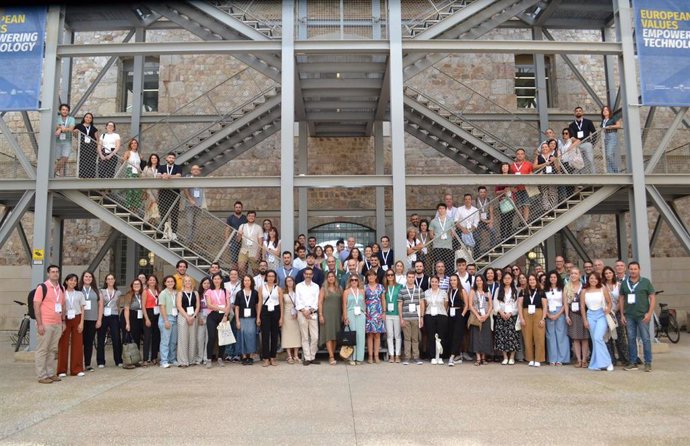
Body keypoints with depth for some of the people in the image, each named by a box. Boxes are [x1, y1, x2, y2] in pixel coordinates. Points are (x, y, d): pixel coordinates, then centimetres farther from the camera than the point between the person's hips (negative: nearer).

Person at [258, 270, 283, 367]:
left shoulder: (278, 289, 6)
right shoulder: (262, 288, 7)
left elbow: (281, 304, 5)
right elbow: (260, 303, 6)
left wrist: (281, 317, -1)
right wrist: (258, 317, 1)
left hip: (275, 312, 1)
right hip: (265, 312, 0)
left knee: (275, 335, 4)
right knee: (265, 335, -4)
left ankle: (273, 357, 15)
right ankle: (266, 358, 3)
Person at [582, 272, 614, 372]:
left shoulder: (603, 289, 0)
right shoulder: (585, 291, 6)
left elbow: (609, 302, 6)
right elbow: (582, 306, 9)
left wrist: (607, 311, -11)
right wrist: (585, 320, 7)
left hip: (602, 315, -3)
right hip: (590, 316, 3)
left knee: (598, 338, -18)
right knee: (594, 340, 4)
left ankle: (606, 362, -8)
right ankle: (598, 363, 13)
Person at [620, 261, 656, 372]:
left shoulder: (646, 282, 1)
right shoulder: (624, 283, 9)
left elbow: (652, 298, -1)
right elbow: (621, 299, 12)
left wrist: (649, 313, -9)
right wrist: (622, 314, 6)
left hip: (642, 316, -3)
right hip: (629, 316, 3)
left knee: (645, 339, -2)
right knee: (631, 339, 7)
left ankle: (648, 363, 7)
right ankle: (633, 363, 14)